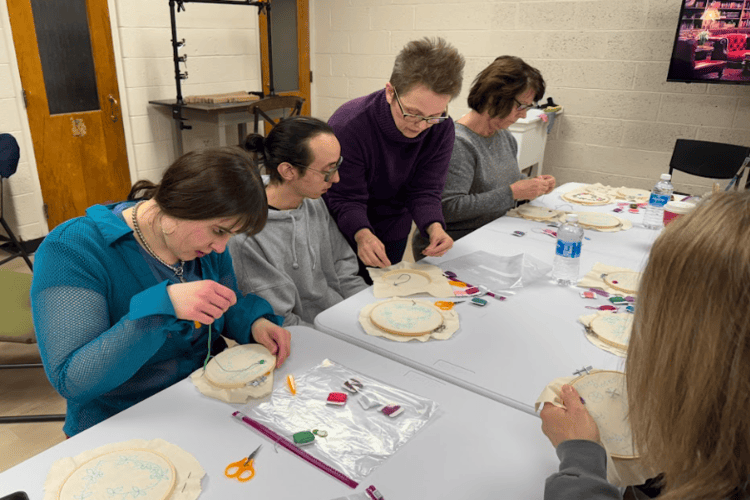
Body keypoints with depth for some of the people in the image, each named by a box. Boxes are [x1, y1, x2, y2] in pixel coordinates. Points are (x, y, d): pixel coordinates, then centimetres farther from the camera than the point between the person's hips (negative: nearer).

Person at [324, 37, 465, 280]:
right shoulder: (347, 127, -31)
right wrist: (362, 234, -46)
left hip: (393, 231, 4)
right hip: (347, 232, -4)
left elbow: (424, 190, -12)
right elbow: (345, 198, -26)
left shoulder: (441, 128, -18)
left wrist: (434, 227, -32)